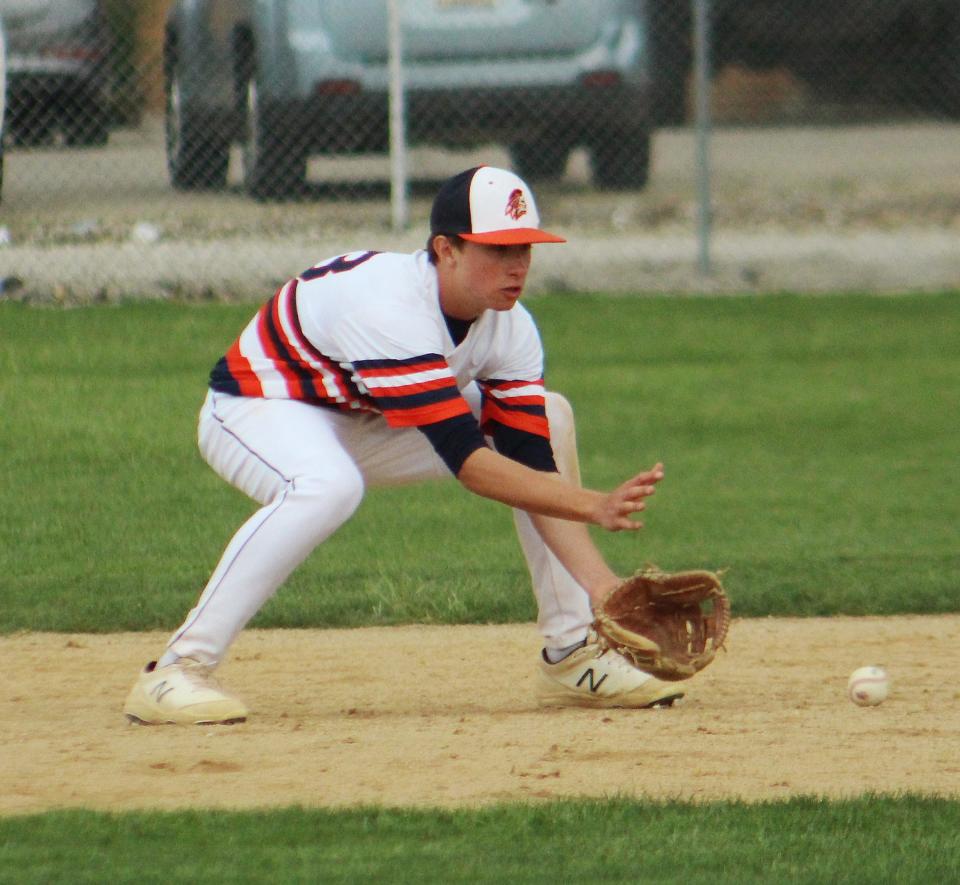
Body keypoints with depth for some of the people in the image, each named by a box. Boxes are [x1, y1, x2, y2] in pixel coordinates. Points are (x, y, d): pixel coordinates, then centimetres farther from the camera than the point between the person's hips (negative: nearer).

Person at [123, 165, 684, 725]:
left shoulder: (510, 330, -13)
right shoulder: (387, 307, -36)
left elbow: (538, 467, -14)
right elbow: (467, 461, -39)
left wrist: (599, 582, -26)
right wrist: (594, 506, -44)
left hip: (361, 423, 8)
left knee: (550, 419, -1)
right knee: (329, 486, -41)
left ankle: (572, 657, 4)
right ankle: (177, 672, -34)